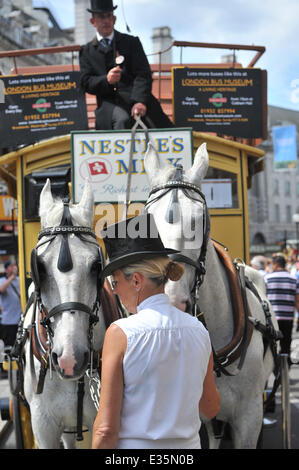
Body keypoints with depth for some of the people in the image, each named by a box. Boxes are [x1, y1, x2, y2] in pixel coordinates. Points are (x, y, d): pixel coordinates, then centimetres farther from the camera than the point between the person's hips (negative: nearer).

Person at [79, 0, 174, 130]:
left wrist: (140, 101, -17)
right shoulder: (87, 51, 18)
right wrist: (106, 80, -15)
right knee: (122, 120, -36)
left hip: (136, 99, 1)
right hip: (109, 102, -1)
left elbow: (143, 75, 2)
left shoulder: (131, 42, 15)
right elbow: (86, 83, 7)